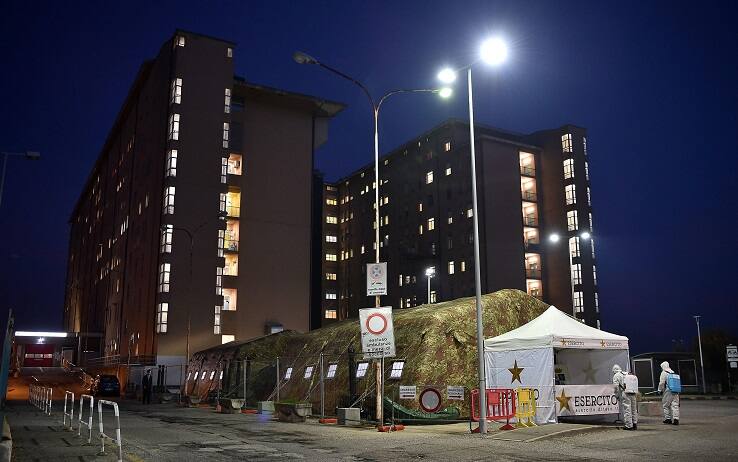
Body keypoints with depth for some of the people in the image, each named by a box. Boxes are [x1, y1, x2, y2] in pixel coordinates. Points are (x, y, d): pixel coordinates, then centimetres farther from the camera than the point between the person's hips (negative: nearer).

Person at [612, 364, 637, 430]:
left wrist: (618, 396, 1)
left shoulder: (616, 376, 4)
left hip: (625, 393, -6)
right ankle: (635, 424, 20)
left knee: (626, 410, -3)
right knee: (633, 409, 14)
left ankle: (629, 425, -2)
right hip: (633, 393, 6)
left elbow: (616, 387, -6)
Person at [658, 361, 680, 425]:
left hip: (668, 391, -6)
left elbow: (661, 383, -8)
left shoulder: (664, 373, -4)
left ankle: (668, 418, 7)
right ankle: (676, 419, -4)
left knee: (666, 405, 5)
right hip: (676, 391, 6)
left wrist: (660, 390, 4)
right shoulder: (673, 373, 16)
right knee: (675, 405, 3)